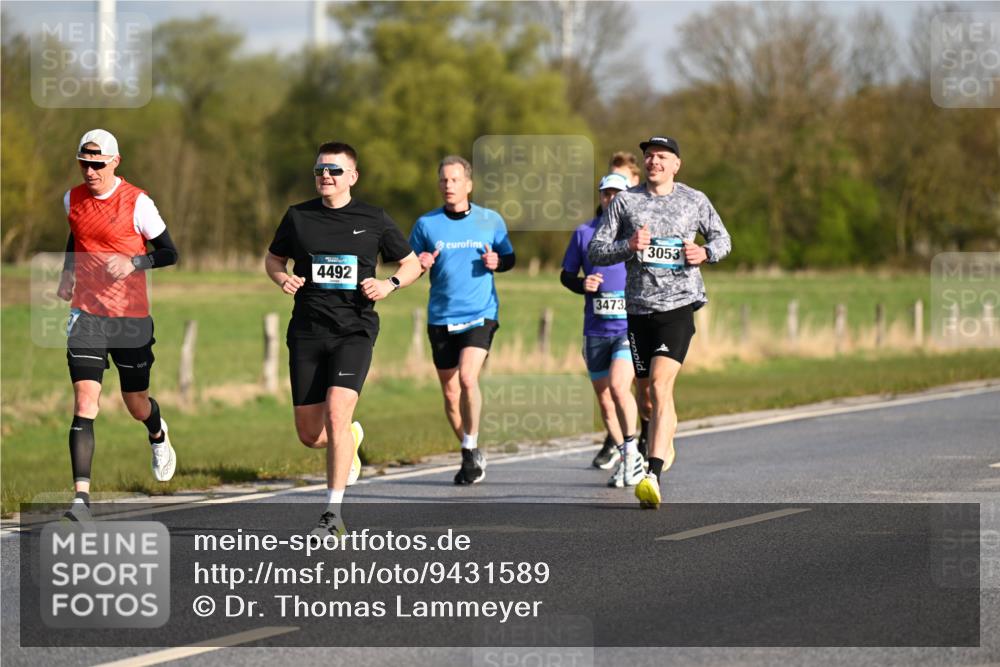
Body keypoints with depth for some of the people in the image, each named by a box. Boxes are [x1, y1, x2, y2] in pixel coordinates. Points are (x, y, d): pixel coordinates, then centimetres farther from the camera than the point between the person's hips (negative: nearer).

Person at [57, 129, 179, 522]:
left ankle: (158, 435, 51)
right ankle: (81, 496, -19)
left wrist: (134, 262, -21)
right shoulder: (72, 199, 3)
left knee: (136, 404, 12)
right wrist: (68, 272, 10)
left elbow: (169, 253, -5)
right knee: (85, 401, -14)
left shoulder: (136, 202, -10)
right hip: (86, 313, 2)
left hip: (131, 316, -2)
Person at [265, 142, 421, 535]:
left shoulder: (373, 220, 3)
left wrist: (389, 285, -8)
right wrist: (282, 278, -3)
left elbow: (412, 264, 13)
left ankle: (333, 513, -17)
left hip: (355, 330, -3)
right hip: (307, 333, 3)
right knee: (309, 435, 4)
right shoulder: (298, 217, 6)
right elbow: (273, 259, 20)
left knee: (336, 414, -22)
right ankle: (351, 437, 41)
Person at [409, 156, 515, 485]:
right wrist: (420, 266, -14)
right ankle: (471, 455, 24)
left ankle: (471, 449, -9)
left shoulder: (491, 220, 3)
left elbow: (510, 258, 13)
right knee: (450, 393, 6)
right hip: (441, 318, 2)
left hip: (480, 314, -2)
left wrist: (497, 262, -10)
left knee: (467, 376, -22)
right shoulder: (426, 224, 3)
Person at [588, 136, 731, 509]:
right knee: (648, 390, 12)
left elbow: (722, 238, 19)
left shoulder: (695, 201, 6)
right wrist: (628, 246, -15)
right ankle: (666, 447, 43)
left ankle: (653, 476, -28)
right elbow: (596, 252, 4)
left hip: (678, 306, -3)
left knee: (660, 385, -19)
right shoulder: (625, 201, 6)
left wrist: (706, 253, -3)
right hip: (638, 307, 3)